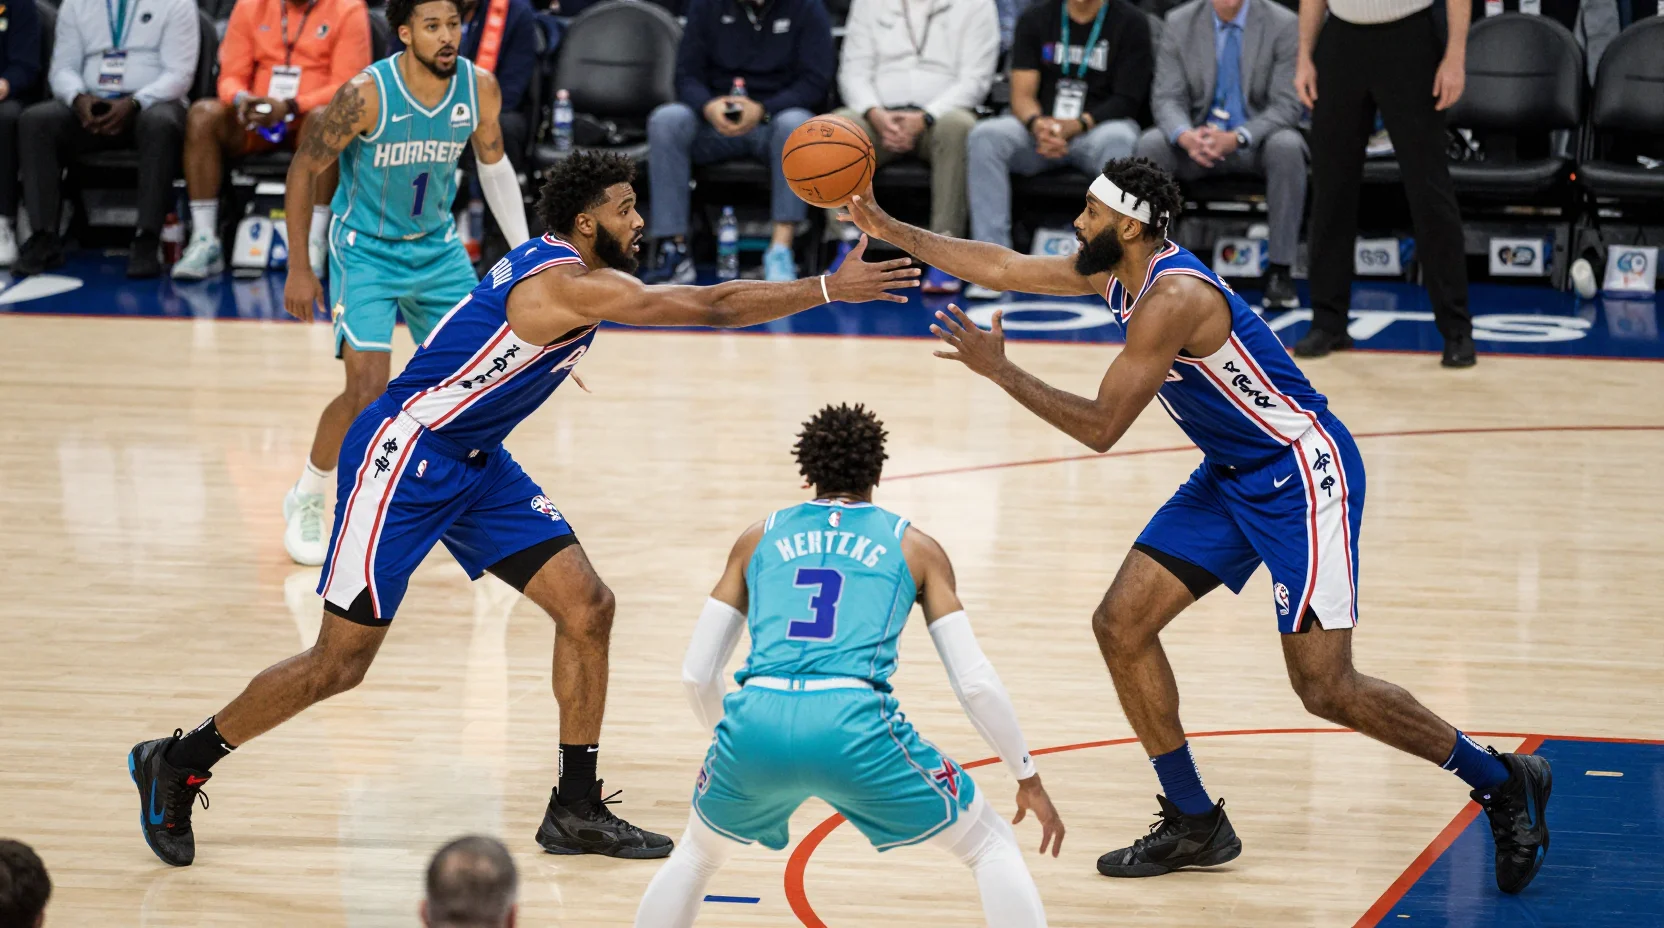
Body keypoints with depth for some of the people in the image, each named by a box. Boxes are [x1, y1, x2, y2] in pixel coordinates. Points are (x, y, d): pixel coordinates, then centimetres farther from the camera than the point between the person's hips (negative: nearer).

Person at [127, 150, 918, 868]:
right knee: (341, 662, -5)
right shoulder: (566, 282, -23)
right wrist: (831, 288, -23)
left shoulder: (556, 267, 5)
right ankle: (177, 764, 14)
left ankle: (576, 809, 8)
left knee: (586, 607, 1)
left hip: (475, 466, 10)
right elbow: (709, 307, -26)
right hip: (400, 460, -10)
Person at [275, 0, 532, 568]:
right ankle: (305, 501, 7)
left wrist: (524, 250, 7)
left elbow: (493, 163, 8)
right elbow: (304, 170, -14)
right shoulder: (366, 95, -26)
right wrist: (298, 269, -11)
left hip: (436, 247, 5)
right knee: (369, 388, -15)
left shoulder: (480, 89, -12)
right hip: (365, 250, -5)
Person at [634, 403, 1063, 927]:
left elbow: (697, 675, 24)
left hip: (757, 721, 3)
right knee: (993, 848, 19)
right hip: (854, 725, -3)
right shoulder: (914, 547, 20)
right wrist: (1028, 779, 25)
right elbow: (975, 682, 13)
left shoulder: (759, 539, 25)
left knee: (698, 855, 34)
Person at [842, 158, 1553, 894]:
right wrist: (892, 231, 11)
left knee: (1325, 687, -12)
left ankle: (1502, 781, 6)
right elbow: (1002, 267, 13)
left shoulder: (1173, 298, -26)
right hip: (1232, 476, 10)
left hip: (1303, 474, -10)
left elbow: (1100, 428, -25)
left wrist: (1000, 371, -20)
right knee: (1120, 625, 4)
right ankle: (1194, 823, 14)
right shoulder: (1117, 271, 2)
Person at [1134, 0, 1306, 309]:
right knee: (1150, 145, -27)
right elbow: (1167, 98, -5)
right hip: (1198, 142, 2)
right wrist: (1185, 136, -29)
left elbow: (1286, 106, -14)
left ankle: (1280, 270, -25)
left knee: (1287, 147, -35)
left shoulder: (1283, 25, -8)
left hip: (1256, 142, -2)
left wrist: (1236, 138, -31)